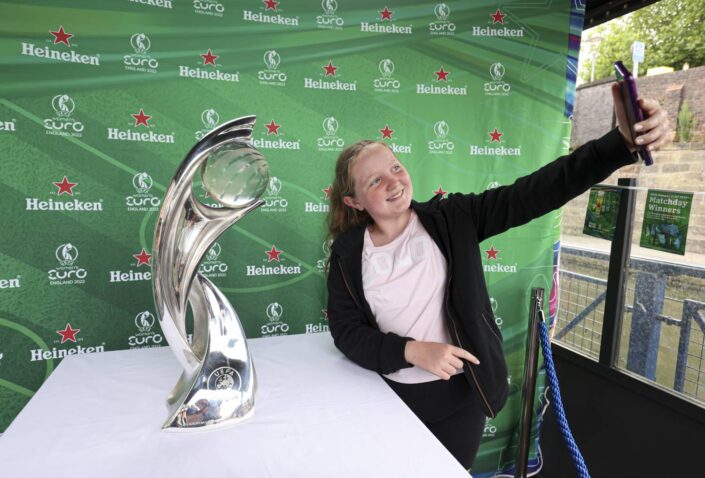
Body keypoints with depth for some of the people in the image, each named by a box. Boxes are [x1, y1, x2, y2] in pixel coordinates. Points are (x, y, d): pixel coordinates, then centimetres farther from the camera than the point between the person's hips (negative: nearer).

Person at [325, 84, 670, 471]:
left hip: (458, 395, 0)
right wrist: (413, 351, -24)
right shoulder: (347, 253, -7)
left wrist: (624, 141, -27)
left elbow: (533, 193, -17)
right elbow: (346, 331, -9)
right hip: (389, 396, 1)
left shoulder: (450, 219, -10)